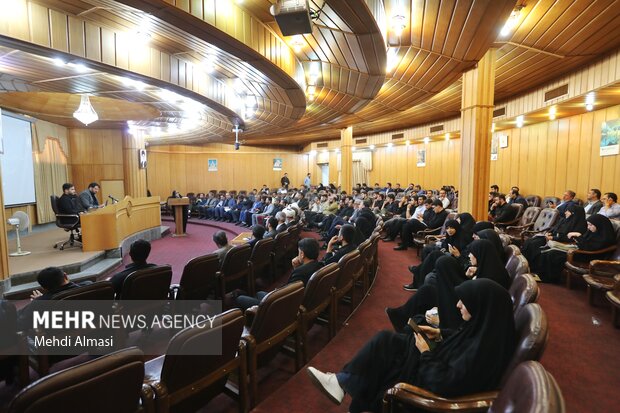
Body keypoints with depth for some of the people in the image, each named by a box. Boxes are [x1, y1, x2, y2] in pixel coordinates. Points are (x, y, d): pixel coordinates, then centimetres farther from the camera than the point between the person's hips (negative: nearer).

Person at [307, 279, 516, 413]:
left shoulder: (483, 347, -33)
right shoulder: (485, 327, -7)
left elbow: (444, 383, -32)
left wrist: (426, 353, -19)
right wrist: (440, 333, 1)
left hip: (435, 384, -8)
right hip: (440, 365, 8)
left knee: (383, 347, -6)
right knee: (385, 339, -1)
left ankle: (342, 383, 13)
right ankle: (343, 380, 3)